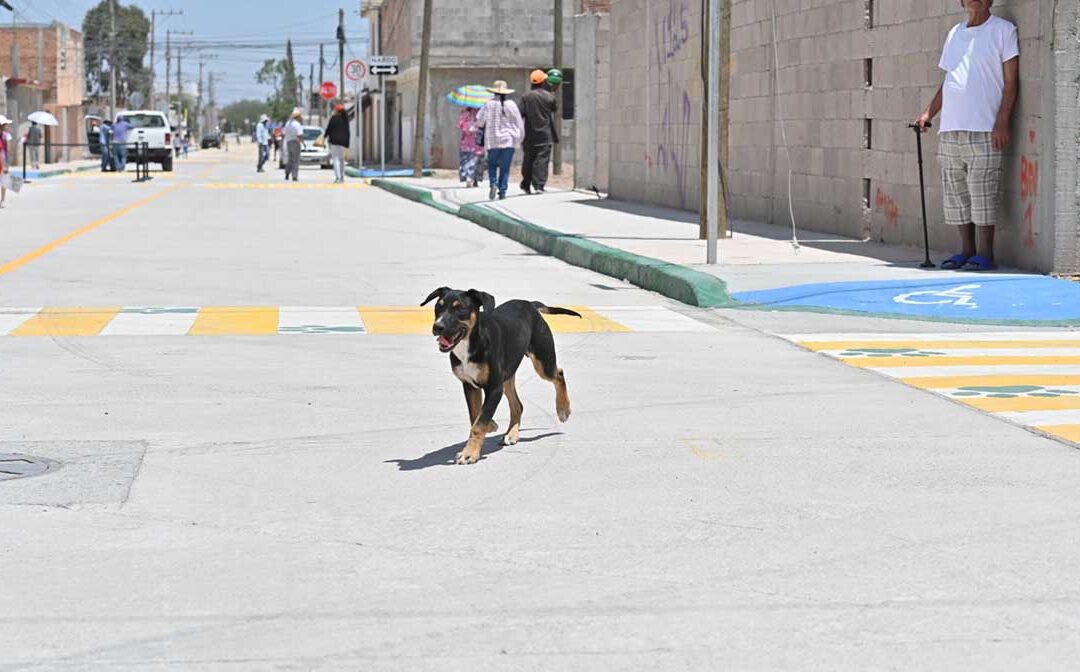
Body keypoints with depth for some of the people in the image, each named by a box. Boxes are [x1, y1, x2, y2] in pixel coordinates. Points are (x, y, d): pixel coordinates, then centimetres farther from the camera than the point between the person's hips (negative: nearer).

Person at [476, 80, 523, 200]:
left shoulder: (489, 105, -7)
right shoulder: (512, 105, -3)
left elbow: (480, 122, -6)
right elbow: (519, 124, 3)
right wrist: (520, 137, 16)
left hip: (492, 141, -1)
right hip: (509, 141, 1)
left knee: (492, 164, 14)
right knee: (505, 167, 5)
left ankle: (493, 183, -8)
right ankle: (502, 191, 1)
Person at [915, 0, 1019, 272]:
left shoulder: (1003, 30, 0)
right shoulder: (955, 33, 17)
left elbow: (1010, 81, -4)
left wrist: (1002, 122, -12)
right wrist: (929, 113, 14)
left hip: (984, 130, -6)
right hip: (950, 128, 6)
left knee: (982, 194, -7)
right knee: (956, 194, 6)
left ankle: (984, 254, -3)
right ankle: (966, 250, 13)